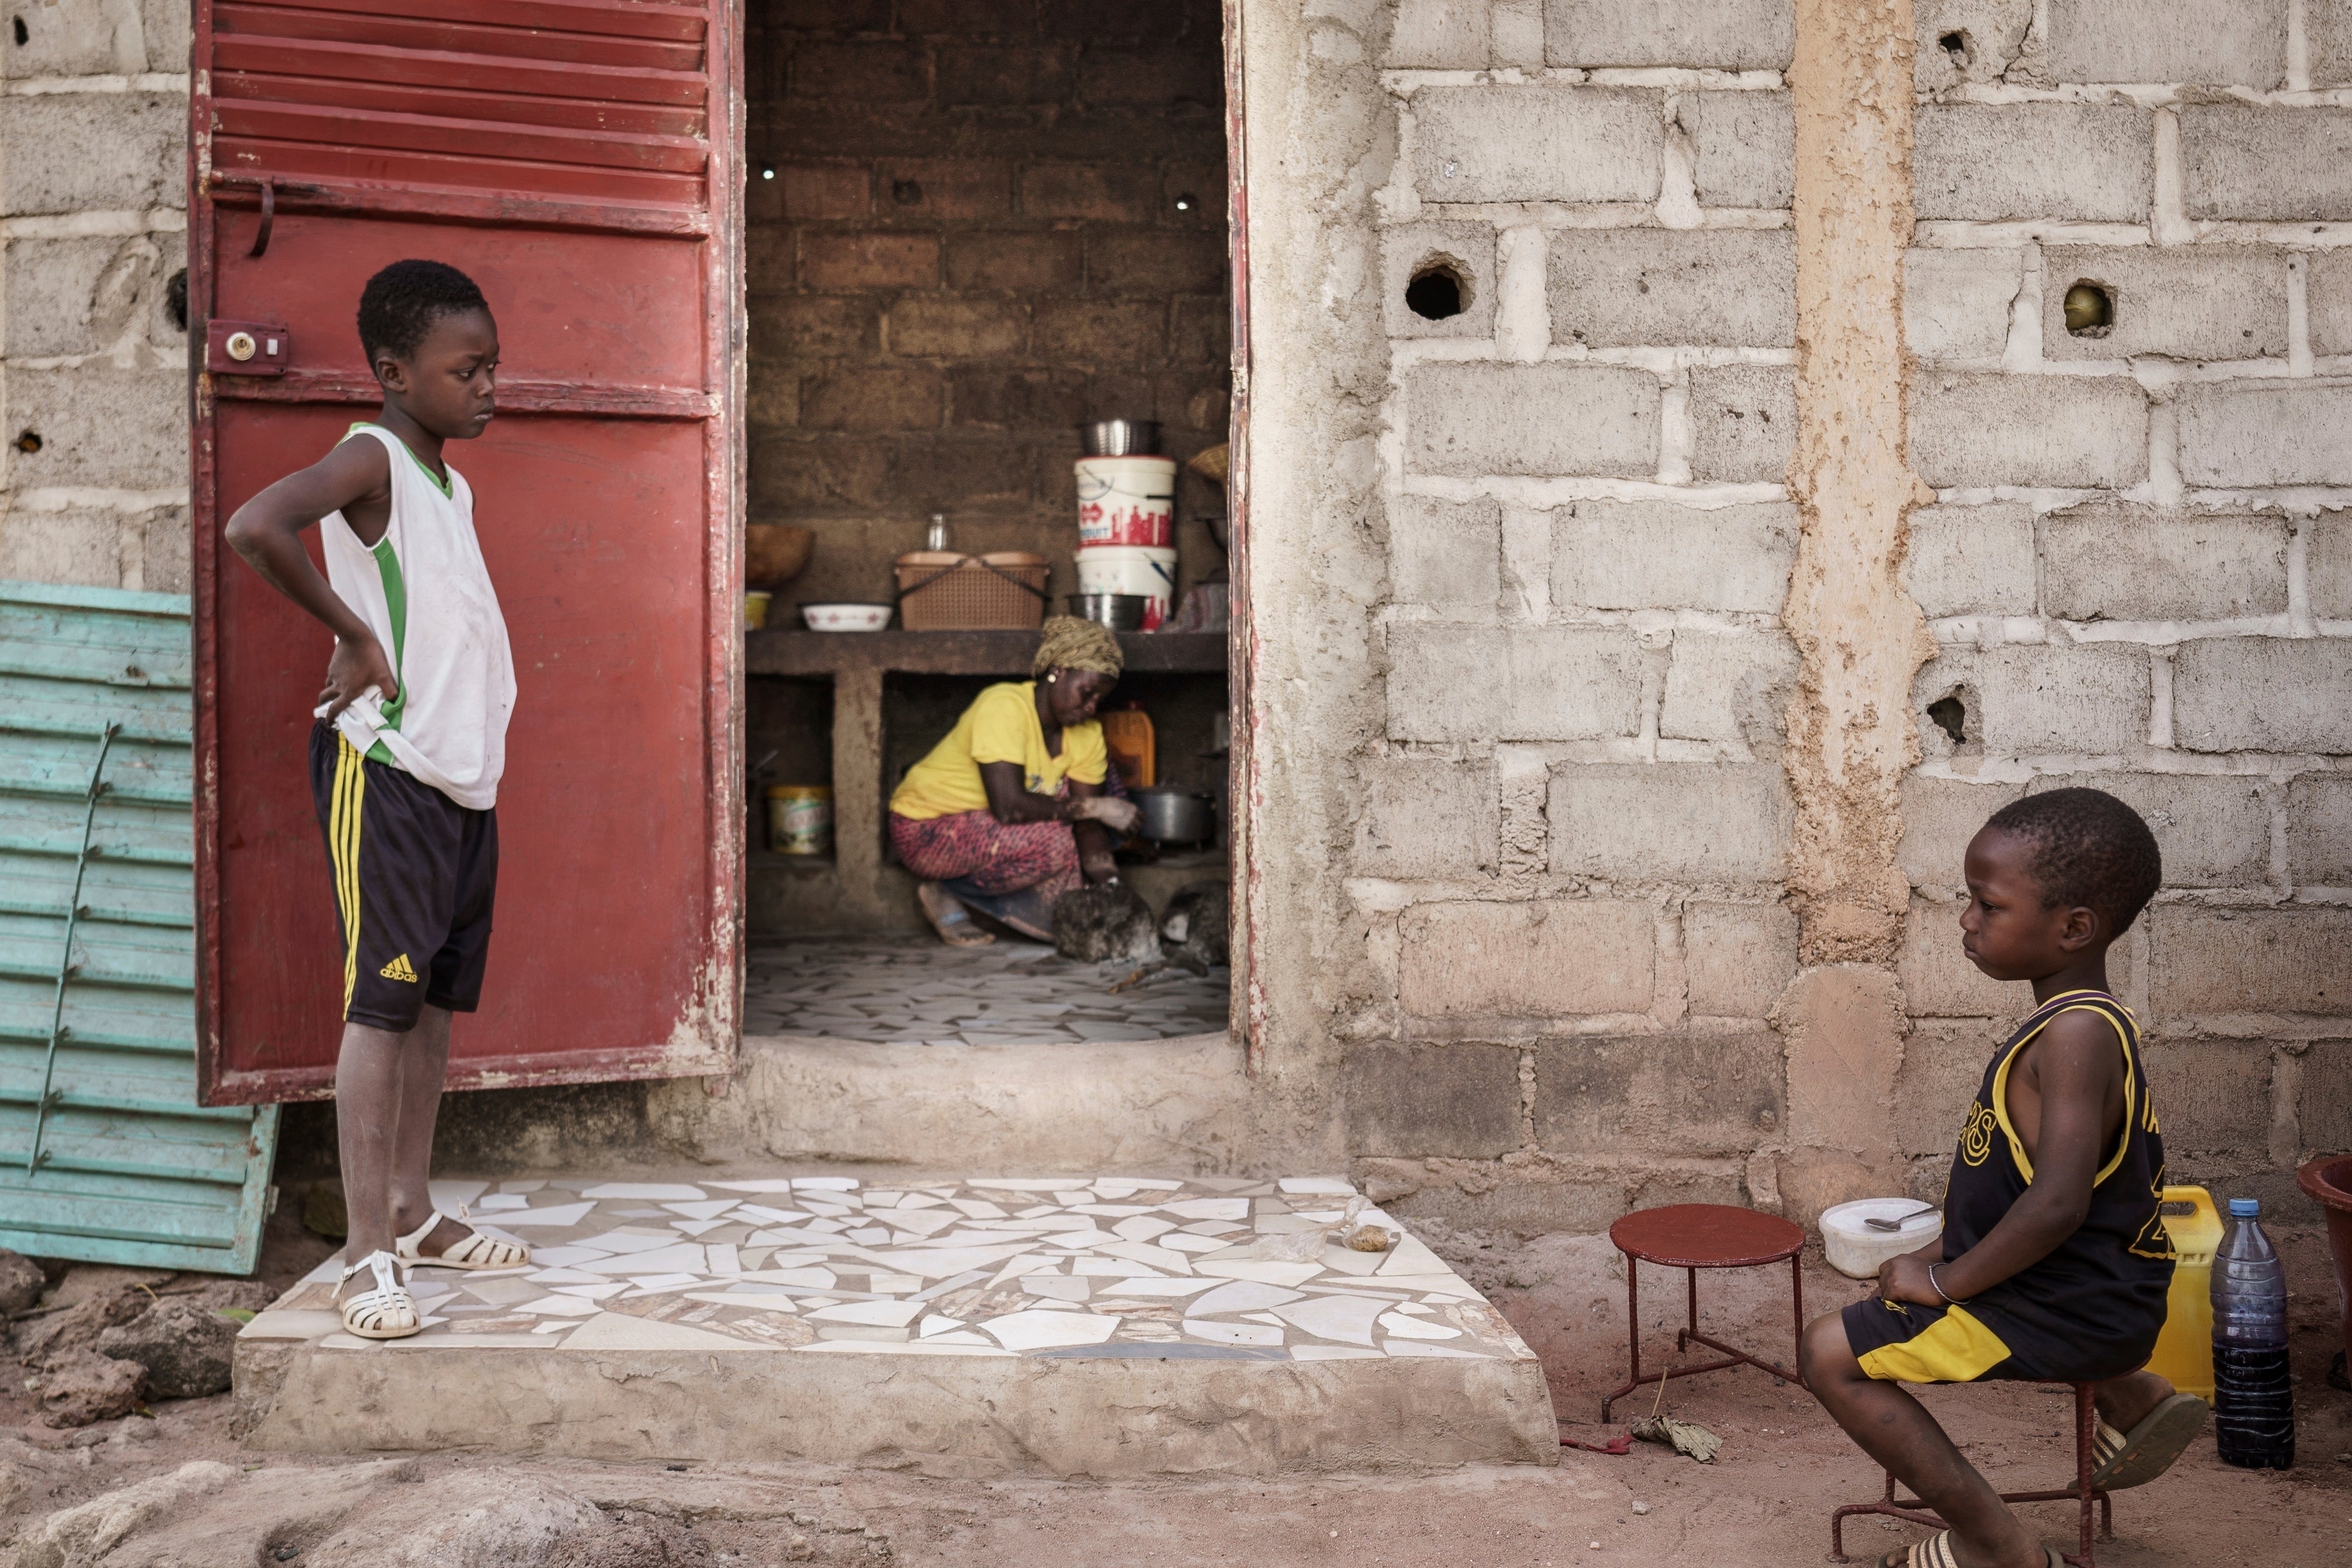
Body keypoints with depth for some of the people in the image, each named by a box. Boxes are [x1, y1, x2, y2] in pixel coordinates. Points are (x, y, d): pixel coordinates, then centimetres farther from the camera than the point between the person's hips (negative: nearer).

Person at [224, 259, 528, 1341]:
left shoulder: (451, 482, 15)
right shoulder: (371, 460, -12)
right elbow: (254, 528, -30)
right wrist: (353, 635, -20)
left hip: (464, 775, 8)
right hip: (383, 774, -8)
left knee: (436, 1000, 13)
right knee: (381, 1001, -7)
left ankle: (412, 1213, 25)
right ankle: (368, 1252, -2)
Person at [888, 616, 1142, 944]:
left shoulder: (1087, 735, -5)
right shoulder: (1004, 707, -27)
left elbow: (1088, 824, -8)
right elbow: (1008, 807, -35)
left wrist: (1107, 880, -26)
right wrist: (1094, 808, -27)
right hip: (925, 829, -7)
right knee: (1052, 843, -30)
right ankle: (948, 896, -10)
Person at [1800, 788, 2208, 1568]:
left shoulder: (2076, 1033, -26)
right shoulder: (2092, 1020, 6)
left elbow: (2056, 1206, -33)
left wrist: (1946, 1281, -21)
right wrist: (1949, 1252, 12)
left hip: (2068, 1311, -10)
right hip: (2096, 1296, 10)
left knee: (1830, 1351, -12)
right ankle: (2133, 1397, 29)